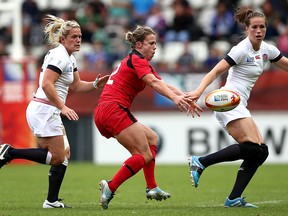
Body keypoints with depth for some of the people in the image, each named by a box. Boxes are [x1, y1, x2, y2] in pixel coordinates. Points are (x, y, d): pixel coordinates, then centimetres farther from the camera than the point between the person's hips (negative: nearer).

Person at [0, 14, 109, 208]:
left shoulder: (69, 59, 16)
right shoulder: (59, 56, -15)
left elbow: (76, 85, 24)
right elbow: (46, 84, -24)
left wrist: (96, 84, 8)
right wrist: (63, 107, -26)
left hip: (49, 112, 10)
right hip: (44, 110, -10)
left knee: (64, 154, 8)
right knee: (57, 157, -9)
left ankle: (52, 201, 7)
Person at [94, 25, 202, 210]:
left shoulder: (142, 63, 24)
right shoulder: (136, 60, -6)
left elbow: (165, 85, 16)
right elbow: (153, 82, -25)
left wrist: (186, 99, 4)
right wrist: (175, 97, -39)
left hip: (103, 113, 10)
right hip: (114, 109, -10)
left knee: (152, 138, 20)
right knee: (145, 155, -11)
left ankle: (152, 188, 12)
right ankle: (110, 188, -20)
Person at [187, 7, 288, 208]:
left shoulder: (267, 49, 11)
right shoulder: (242, 50, -13)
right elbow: (216, 71, -18)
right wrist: (198, 91, -32)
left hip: (240, 106, 9)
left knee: (260, 151, -2)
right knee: (252, 148, -22)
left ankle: (234, 198, -4)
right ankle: (200, 162, -15)